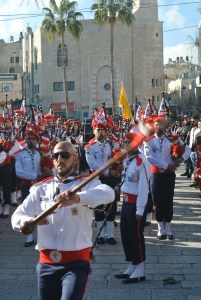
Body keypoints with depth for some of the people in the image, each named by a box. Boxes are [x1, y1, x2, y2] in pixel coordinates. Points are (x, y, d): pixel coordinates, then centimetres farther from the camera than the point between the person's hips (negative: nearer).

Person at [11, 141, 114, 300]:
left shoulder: (86, 184, -3)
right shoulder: (41, 189, 10)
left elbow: (109, 193, -25)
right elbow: (17, 216, 5)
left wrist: (78, 197, -43)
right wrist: (29, 221, -19)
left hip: (76, 262, -4)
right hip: (46, 263, 4)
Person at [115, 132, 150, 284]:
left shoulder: (141, 161, -18)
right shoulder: (127, 160, 11)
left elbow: (144, 187, -21)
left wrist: (140, 210, -22)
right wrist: (121, 187, 8)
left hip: (136, 204, -9)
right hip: (126, 202, 9)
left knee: (136, 236, -2)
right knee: (126, 235, 15)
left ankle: (139, 272, 8)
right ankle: (132, 267, 27)